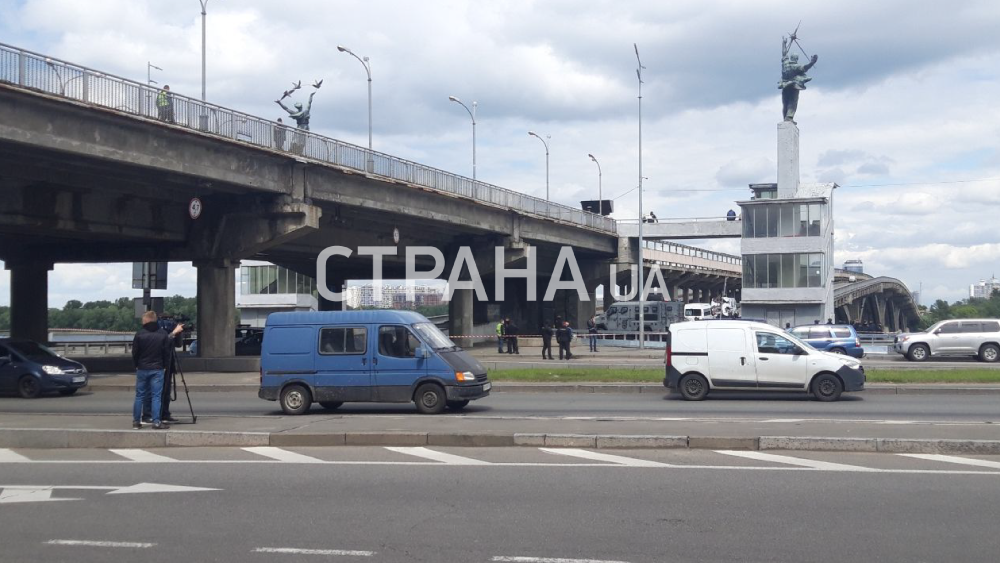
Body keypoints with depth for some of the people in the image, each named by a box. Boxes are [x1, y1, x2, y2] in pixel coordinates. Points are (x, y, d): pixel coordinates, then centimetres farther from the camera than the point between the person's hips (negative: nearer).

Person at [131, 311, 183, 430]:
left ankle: (136, 421, 13)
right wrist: (165, 365, 12)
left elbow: (134, 353, 0)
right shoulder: (163, 334, -3)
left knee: (139, 396, 9)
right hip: (157, 369, 0)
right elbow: (167, 352, 0)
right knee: (156, 396, 0)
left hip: (142, 369, 0)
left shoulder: (139, 334, -6)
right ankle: (156, 422, -5)